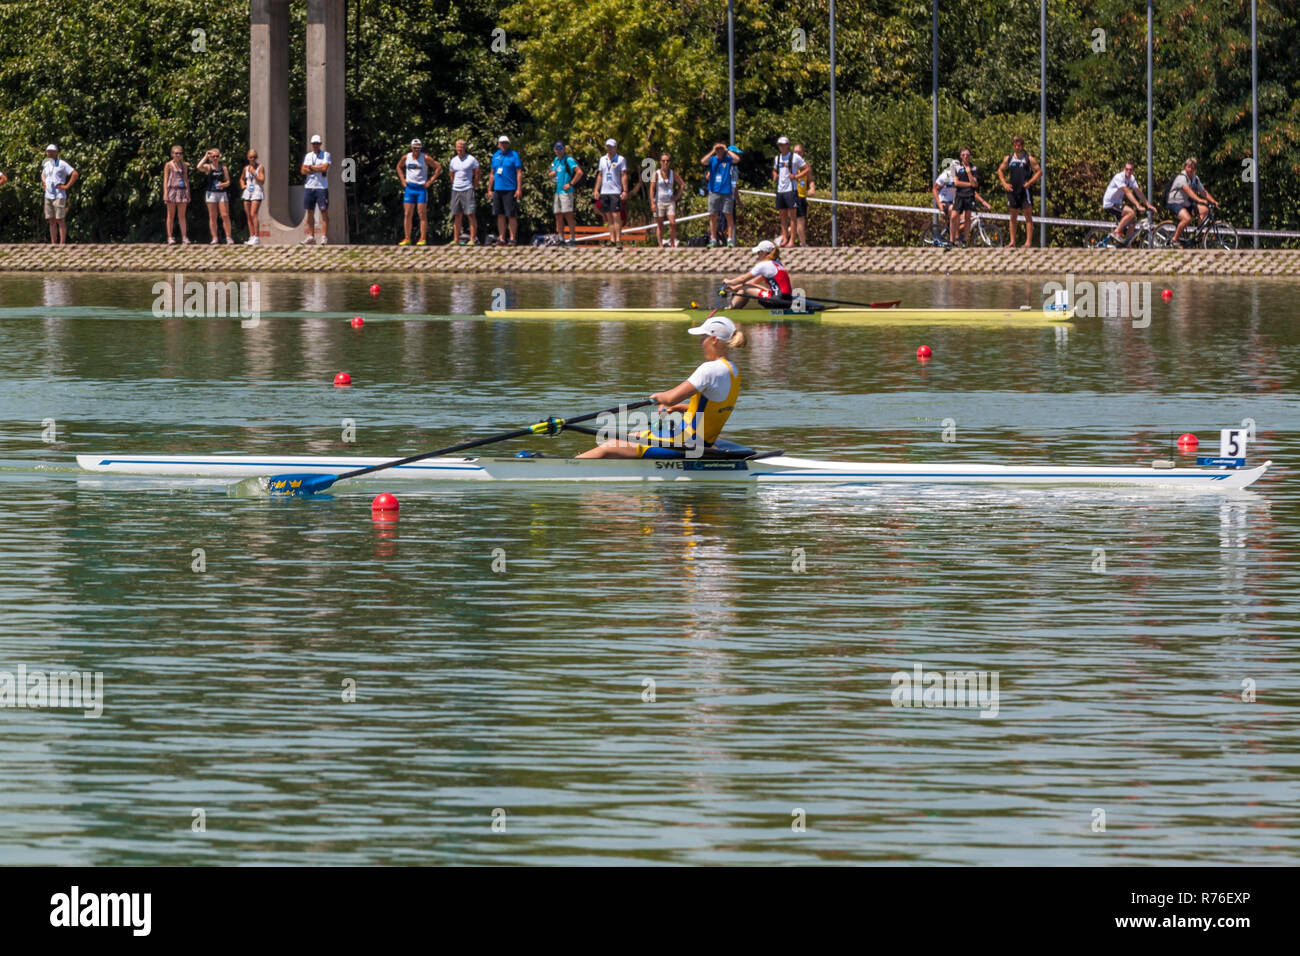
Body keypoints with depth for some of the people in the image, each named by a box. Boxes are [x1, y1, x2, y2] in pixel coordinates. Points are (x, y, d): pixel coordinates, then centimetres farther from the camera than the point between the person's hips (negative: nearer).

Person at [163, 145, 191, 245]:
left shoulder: (184, 165, 13)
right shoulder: (169, 165, 3)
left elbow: (186, 180, 16)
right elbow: (165, 180, -1)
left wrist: (188, 194, 12)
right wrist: (165, 193, -10)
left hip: (182, 191, 3)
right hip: (172, 190, -3)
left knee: (182, 216, 1)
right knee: (171, 216, 0)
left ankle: (184, 237, -2)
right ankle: (170, 238, 0)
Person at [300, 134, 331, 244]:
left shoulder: (326, 155, 2)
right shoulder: (308, 156, 15)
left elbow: (324, 168, -13)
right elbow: (303, 171, 4)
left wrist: (311, 167, -3)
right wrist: (318, 169, -6)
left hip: (322, 187, -5)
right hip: (309, 186, 5)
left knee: (324, 212, -7)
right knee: (309, 212, 5)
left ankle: (324, 237, -8)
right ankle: (311, 236, 11)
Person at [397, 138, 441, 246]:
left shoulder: (425, 158, -6)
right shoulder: (406, 157, 5)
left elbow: (438, 167, -3)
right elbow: (399, 167, 23)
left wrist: (430, 181, -7)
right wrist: (402, 180, 10)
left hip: (421, 188, -4)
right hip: (409, 188, 4)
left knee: (422, 214, -5)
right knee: (407, 214, 2)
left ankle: (423, 239, -3)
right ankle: (407, 239, 8)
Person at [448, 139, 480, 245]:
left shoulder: (471, 160, -2)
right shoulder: (453, 161, 11)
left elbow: (477, 175, 2)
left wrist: (474, 187, 3)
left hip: (468, 190, -5)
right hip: (456, 190, 5)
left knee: (470, 214, -9)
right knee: (457, 216, 6)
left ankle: (472, 239, -10)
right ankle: (456, 239, 9)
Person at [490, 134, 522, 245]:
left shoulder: (514, 155, -1)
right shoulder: (495, 156, 14)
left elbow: (519, 173, -5)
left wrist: (519, 189, -13)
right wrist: (490, 189, 15)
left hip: (510, 189, -5)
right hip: (498, 189, 5)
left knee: (511, 215, -5)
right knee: (500, 215, 6)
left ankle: (512, 238, -1)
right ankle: (501, 238, 10)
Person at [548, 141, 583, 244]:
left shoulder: (569, 160, -8)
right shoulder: (555, 161, 17)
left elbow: (579, 172, -16)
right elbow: (552, 174, 25)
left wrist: (571, 184, -16)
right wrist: (551, 174, 0)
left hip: (566, 191, -8)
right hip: (557, 191, 8)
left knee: (568, 215, -11)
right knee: (558, 215, 7)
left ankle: (573, 238, -9)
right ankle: (561, 239, 11)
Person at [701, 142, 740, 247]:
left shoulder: (728, 159, 7)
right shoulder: (712, 160, 8)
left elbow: (737, 159, -11)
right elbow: (703, 162, -10)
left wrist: (727, 150, -2)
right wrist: (712, 152, -5)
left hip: (727, 191, -1)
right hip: (714, 191, 1)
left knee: (729, 215, -4)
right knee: (713, 216, 1)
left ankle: (730, 239, -2)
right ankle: (713, 240, 7)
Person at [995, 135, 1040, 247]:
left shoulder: (1029, 159, 0)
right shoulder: (1008, 158, 9)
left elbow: (1039, 172, 0)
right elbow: (1000, 171, 19)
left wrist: (1030, 182, -12)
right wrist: (1004, 183, 4)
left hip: (1025, 190, -4)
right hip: (1012, 190, 4)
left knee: (1028, 216, -6)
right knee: (1013, 217, 8)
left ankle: (1028, 241, -8)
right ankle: (1012, 241, 13)